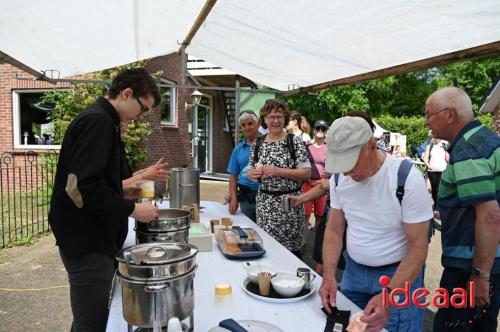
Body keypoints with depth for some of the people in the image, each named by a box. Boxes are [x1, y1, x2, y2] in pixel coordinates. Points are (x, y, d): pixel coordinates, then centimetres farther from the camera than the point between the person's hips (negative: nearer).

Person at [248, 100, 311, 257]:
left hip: (289, 202, -3)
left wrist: (279, 171, -20)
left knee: (290, 247, 3)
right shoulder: (258, 143, 7)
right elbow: (251, 171, 15)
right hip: (264, 204, 4)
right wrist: (253, 173, -9)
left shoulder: (294, 141, -6)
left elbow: (307, 173, -10)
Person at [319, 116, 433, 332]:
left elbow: (418, 247, -20)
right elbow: (334, 230, -1)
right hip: (353, 270, 5)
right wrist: (328, 276, -15)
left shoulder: (408, 179, -23)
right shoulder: (339, 178, -9)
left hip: (399, 274, -4)